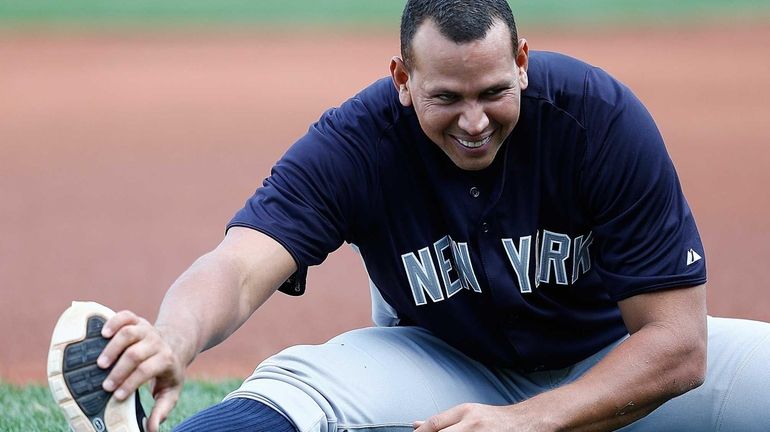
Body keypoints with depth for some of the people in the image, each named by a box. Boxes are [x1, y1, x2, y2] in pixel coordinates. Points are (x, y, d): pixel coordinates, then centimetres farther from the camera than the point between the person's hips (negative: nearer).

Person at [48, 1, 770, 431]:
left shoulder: (602, 118, -24)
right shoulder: (356, 142, -21)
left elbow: (676, 344, -25)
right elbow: (242, 264, -37)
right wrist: (173, 343, -61)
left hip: (611, 363, 1)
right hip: (449, 361, -1)